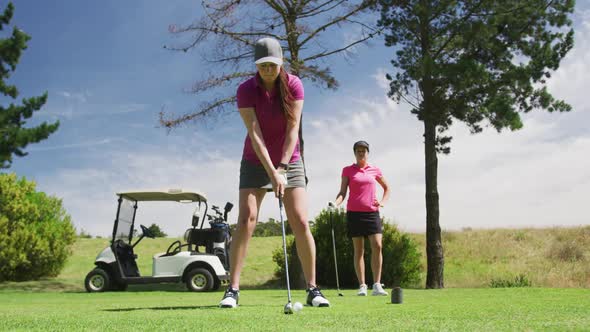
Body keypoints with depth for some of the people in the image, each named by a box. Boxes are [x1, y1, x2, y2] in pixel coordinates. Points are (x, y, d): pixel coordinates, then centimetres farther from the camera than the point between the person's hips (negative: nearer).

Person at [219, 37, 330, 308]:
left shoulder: (294, 85, -10)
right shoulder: (246, 90, -12)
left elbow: (293, 129, -14)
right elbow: (255, 133, -19)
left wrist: (282, 168, -21)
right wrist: (272, 172, -26)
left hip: (289, 161, 1)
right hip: (255, 162, 0)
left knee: (301, 223, -10)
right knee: (246, 220, -15)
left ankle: (313, 289, -1)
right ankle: (233, 289, -10)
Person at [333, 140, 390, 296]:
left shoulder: (375, 170, 11)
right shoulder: (347, 170, 6)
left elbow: (387, 188, 23)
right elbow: (342, 192, 1)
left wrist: (382, 202, 7)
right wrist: (336, 203, -18)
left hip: (372, 212, 1)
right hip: (354, 213, -1)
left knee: (377, 246, -11)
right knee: (359, 249, 1)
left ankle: (377, 285, -5)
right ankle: (362, 286, 5)